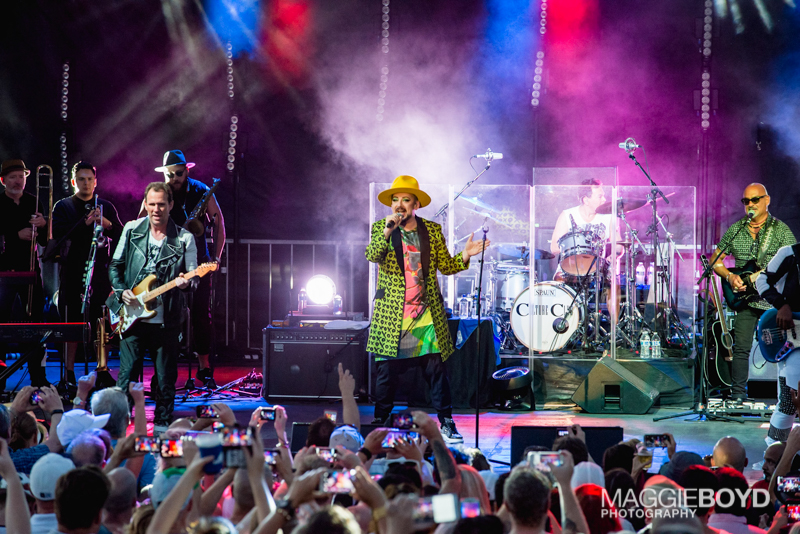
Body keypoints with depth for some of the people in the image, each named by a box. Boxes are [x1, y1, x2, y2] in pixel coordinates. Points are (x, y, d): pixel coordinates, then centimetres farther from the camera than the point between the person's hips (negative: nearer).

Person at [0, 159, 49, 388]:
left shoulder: (34, 203, 9)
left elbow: (45, 241, 8)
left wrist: (43, 225, -11)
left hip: (30, 270, 3)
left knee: (34, 322, 3)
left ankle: (38, 377, 9)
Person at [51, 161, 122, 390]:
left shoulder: (106, 207, 13)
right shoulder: (63, 206, 5)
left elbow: (122, 236, 7)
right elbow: (59, 236, -9)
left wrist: (108, 225, -13)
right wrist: (85, 223, -20)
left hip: (100, 271, 2)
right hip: (73, 272, -2)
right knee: (72, 323, -3)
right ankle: (69, 373, 3)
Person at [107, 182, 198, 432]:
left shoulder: (184, 239, 2)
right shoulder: (132, 230, 6)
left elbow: (193, 277, 2)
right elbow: (114, 266, 13)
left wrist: (186, 282, -21)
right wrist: (121, 291, -3)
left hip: (166, 319, -1)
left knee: (166, 378, 4)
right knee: (126, 374, -1)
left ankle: (162, 423, 17)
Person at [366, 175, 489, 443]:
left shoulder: (432, 230, 9)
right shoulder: (381, 228, 4)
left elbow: (445, 266, 11)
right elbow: (372, 255, -14)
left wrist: (464, 256, -7)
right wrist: (387, 232, -28)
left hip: (427, 315, 1)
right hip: (392, 315, -1)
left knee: (436, 369, -2)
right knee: (386, 371, 1)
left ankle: (446, 423, 6)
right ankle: (379, 422, 13)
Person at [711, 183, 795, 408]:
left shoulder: (780, 230, 1)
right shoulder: (735, 230, 9)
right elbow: (715, 260, 14)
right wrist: (729, 276, -5)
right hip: (745, 297, 2)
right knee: (741, 348, 0)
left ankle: (786, 397, 6)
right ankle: (738, 396, 10)